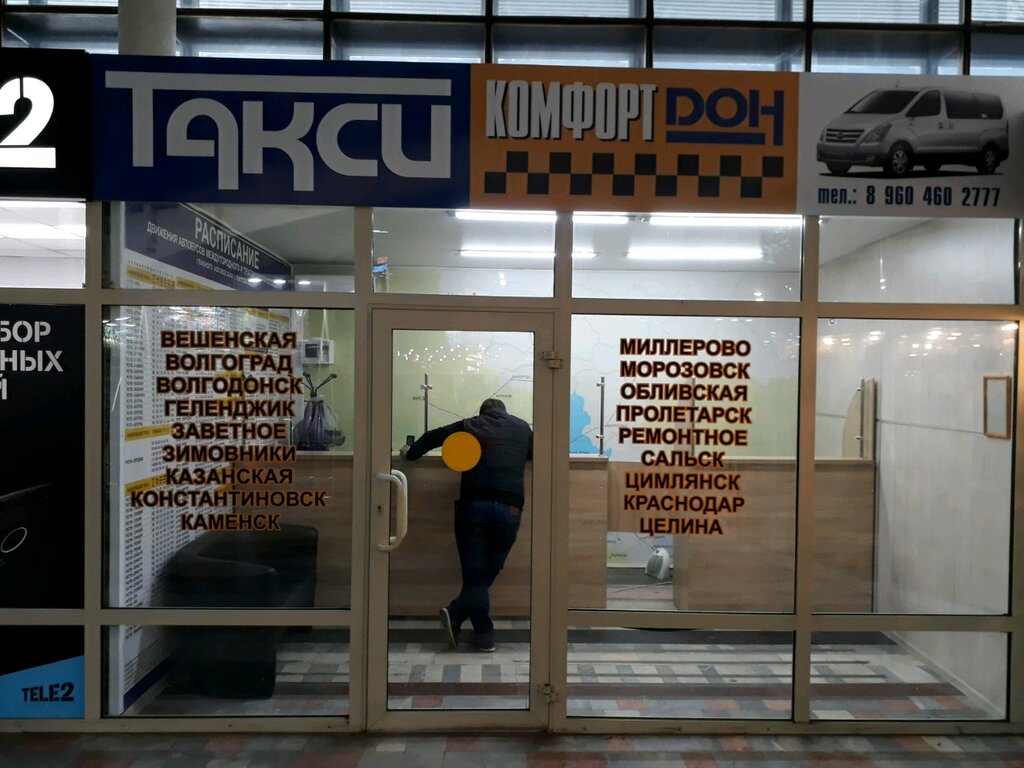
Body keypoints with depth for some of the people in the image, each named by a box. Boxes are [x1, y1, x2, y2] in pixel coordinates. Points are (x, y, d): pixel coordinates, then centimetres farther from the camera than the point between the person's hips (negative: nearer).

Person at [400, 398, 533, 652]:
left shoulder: (471, 425, 14)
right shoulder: (522, 427, 18)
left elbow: (433, 436, 19)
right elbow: (534, 454, 33)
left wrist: (411, 452, 35)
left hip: (474, 505, 0)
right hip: (509, 508, 1)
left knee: (476, 573, 6)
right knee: (487, 573, 7)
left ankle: (484, 634, -3)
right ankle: (456, 616, -9)